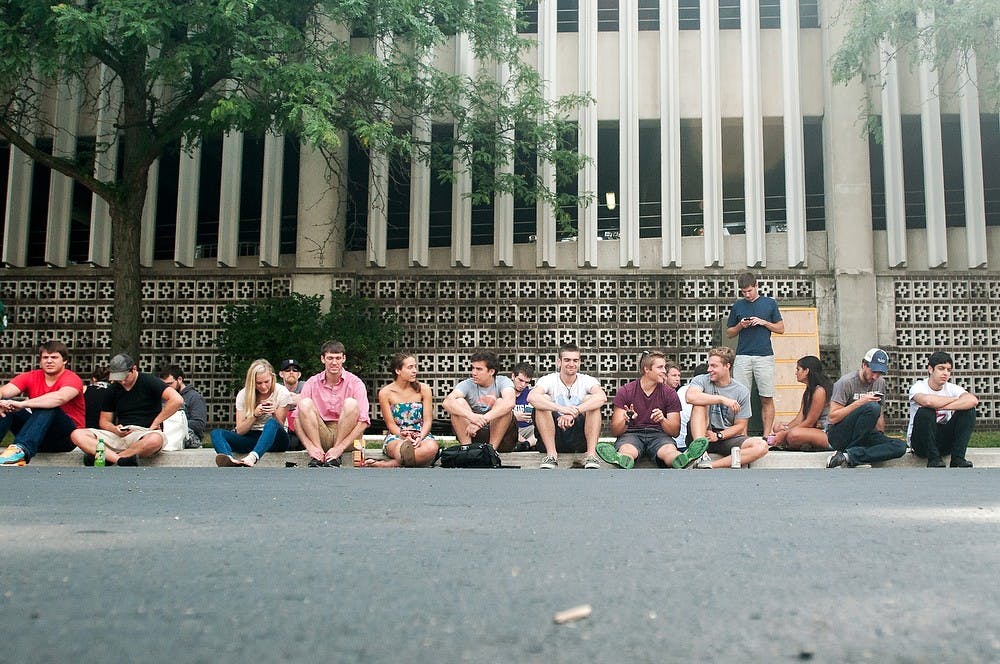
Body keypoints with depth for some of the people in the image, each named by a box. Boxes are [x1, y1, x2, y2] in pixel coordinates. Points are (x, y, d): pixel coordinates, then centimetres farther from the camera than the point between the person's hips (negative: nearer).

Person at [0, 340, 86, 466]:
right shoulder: (30, 377, 7)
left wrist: (22, 404, -40)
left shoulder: (72, 379, -9)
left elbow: (60, 398, -32)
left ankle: (21, 449, -52)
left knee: (47, 407, -32)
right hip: (39, 439, 5)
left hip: (66, 438, -5)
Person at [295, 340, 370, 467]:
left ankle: (335, 457, -23)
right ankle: (317, 454, -25)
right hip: (319, 436, 1)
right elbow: (297, 418, -6)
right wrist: (310, 447, -24)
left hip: (346, 435, -1)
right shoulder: (312, 383, 2)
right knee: (305, 403, -19)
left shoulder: (355, 383, -5)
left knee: (351, 403, -25)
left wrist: (340, 448, -26)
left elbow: (363, 421, -15)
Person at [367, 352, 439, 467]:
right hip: (396, 436, -4)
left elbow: (427, 420, 1)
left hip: (421, 435, 4)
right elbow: (390, 424, -1)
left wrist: (420, 438, -20)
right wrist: (404, 437, -20)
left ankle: (388, 465, -32)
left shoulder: (423, 389, 3)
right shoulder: (385, 393, 0)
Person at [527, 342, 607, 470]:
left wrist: (574, 412, -37)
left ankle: (591, 454, -24)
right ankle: (551, 454, -23)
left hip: (581, 439, 0)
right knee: (544, 399, -20)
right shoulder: (548, 380, -2)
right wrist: (560, 408, -41)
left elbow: (602, 397, -23)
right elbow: (531, 397, -25)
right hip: (553, 437, 0)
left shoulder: (587, 380, 1)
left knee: (590, 399, -18)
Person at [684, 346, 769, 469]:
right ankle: (701, 453, -40)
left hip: (726, 437, 2)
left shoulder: (742, 391, 3)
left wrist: (718, 436, -14)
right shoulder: (701, 380, 0)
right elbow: (690, 396, -25)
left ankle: (710, 465, -35)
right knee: (700, 403, -25)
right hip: (700, 436, -2)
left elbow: (740, 426, 2)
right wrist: (722, 399, -27)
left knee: (762, 446, -23)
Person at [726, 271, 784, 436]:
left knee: (767, 399, -2)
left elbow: (781, 329, 11)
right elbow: (729, 333, 17)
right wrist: (740, 326, -2)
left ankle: (767, 434, 1)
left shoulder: (770, 303, 10)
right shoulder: (737, 306, 13)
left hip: (765, 356, -1)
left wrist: (764, 322, -4)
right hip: (742, 356, 1)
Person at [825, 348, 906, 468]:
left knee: (900, 447, -20)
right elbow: (833, 418, -17)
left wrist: (881, 435, 9)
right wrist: (859, 403, -23)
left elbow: (879, 415, 20)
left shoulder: (880, 383, 10)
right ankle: (851, 450, -23)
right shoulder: (846, 382, -11)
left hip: (863, 435, 7)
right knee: (872, 407, -31)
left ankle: (849, 457, -29)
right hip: (838, 436, -7)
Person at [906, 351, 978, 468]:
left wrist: (942, 406, -30)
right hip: (921, 444, -4)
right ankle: (934, 459, -23)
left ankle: (958, 458, -18)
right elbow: (928, 401, -37)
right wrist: (957, 399, -20)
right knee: (925, 412, -32)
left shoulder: (952, 388, -1)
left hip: (944, 442, 4)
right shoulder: (918, 387, -12)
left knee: (968, 410, -15)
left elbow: (973, 400, -23)